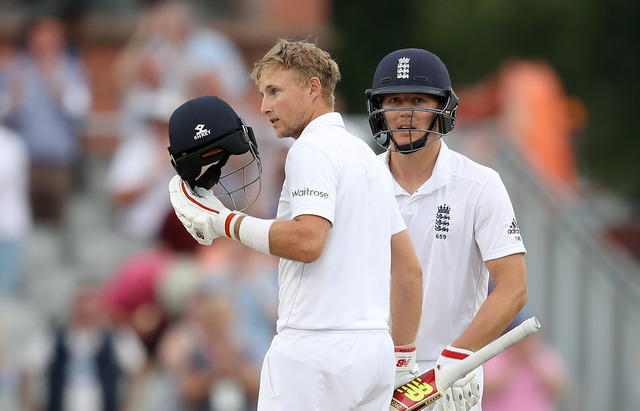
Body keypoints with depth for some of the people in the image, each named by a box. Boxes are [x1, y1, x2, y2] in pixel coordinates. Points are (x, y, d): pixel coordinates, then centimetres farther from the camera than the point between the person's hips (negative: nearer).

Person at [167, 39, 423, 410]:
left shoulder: (311, 150, -6)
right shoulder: (368, 156, 22)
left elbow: (307, 240, -21)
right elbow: (410, 269, 23)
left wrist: (226, 222, -10)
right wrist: (403, 361, 26)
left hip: (318, 348, -9)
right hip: (374, 350, 9)